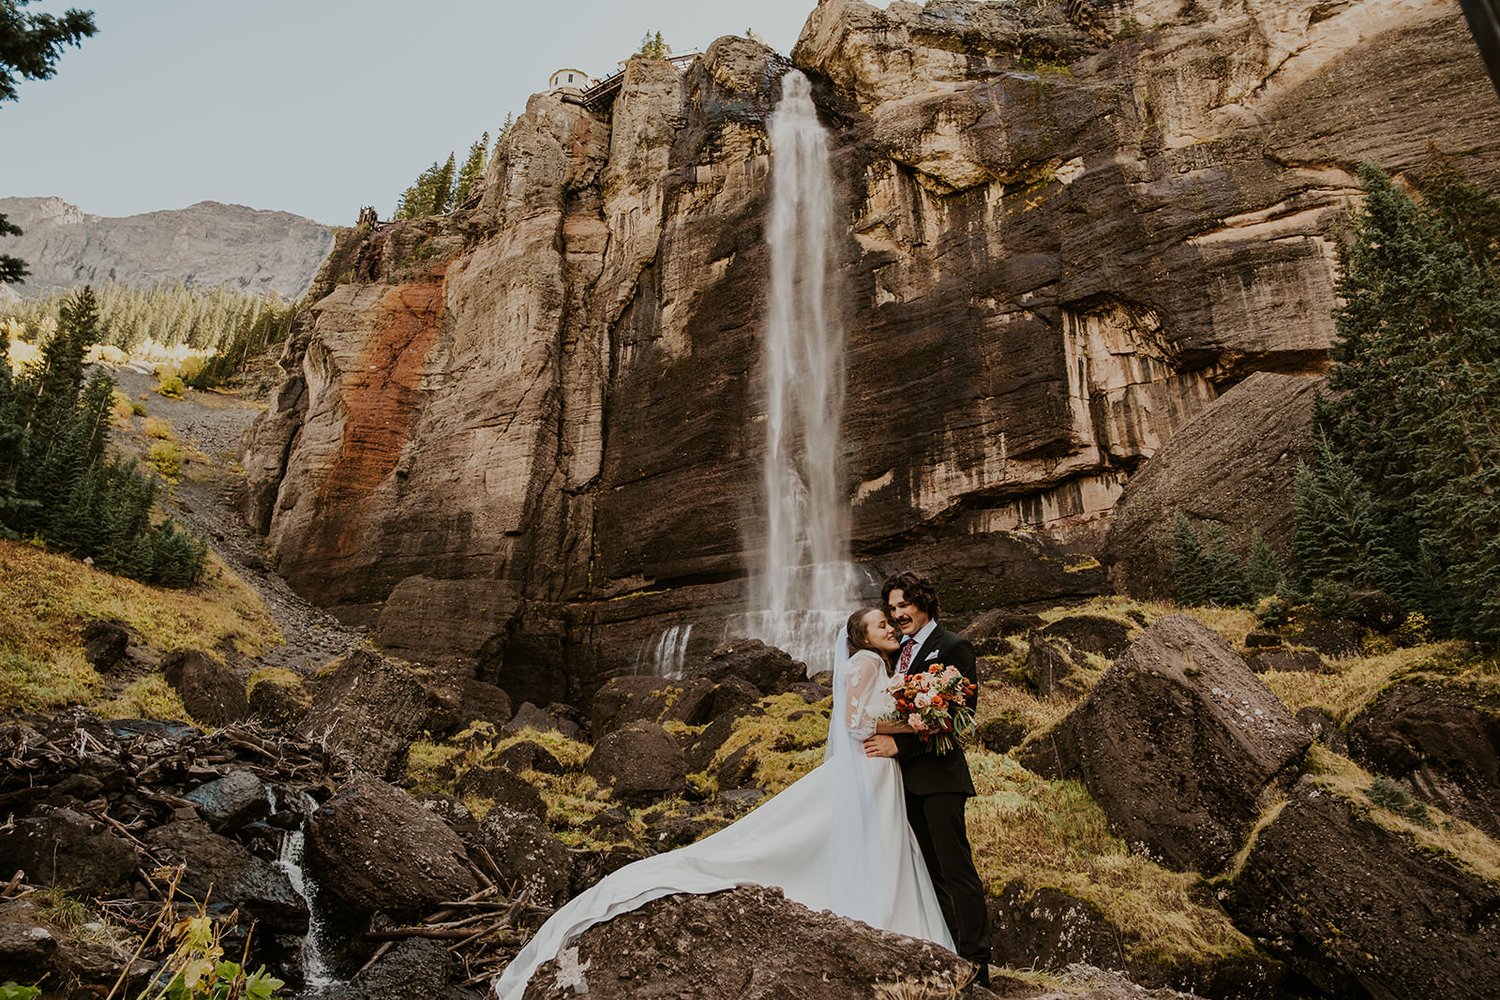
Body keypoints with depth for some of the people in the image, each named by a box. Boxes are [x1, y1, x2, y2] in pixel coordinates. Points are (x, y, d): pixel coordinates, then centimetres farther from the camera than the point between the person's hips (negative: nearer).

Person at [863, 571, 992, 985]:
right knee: (930, 872, 13)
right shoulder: (900, 649, 16)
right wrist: (880, 738, 0)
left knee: (956, 870, -3)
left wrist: (901, 745, -18)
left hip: (938, 772, -8)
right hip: (906, 776, 8)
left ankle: (975, 965, 5)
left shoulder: (953, 647, -6)